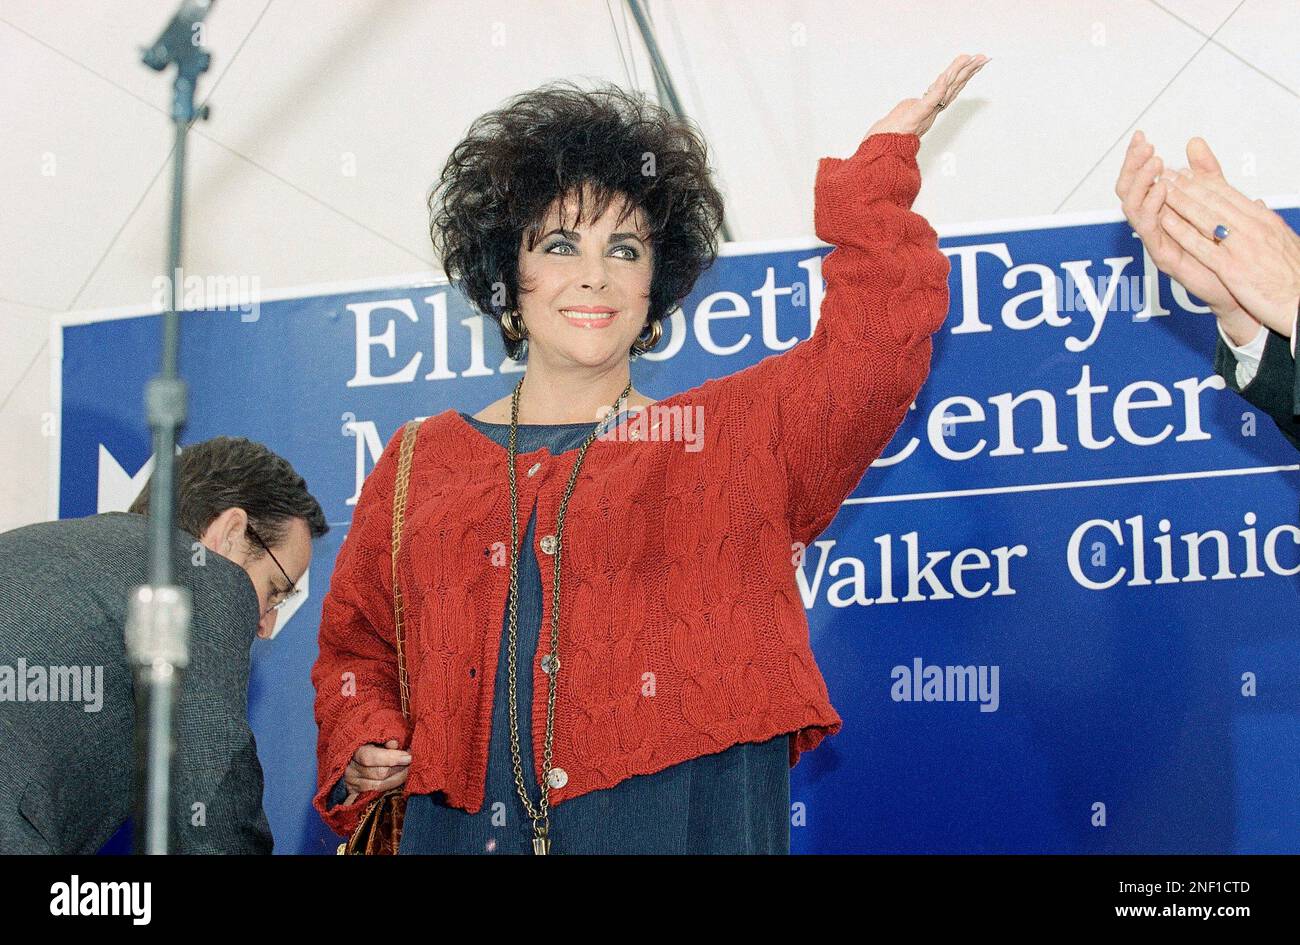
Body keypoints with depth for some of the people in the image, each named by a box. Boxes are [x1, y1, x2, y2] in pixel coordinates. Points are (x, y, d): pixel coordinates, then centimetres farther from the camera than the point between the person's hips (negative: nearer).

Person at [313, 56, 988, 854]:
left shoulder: (734, 440, 8)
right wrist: (361, 746, 5)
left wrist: (878, 168, -6)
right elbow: (355, 646, 23)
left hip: (687, 820, -2)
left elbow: (873, 350, -5)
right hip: (464, 824, 2)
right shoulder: (419, 467, 13)